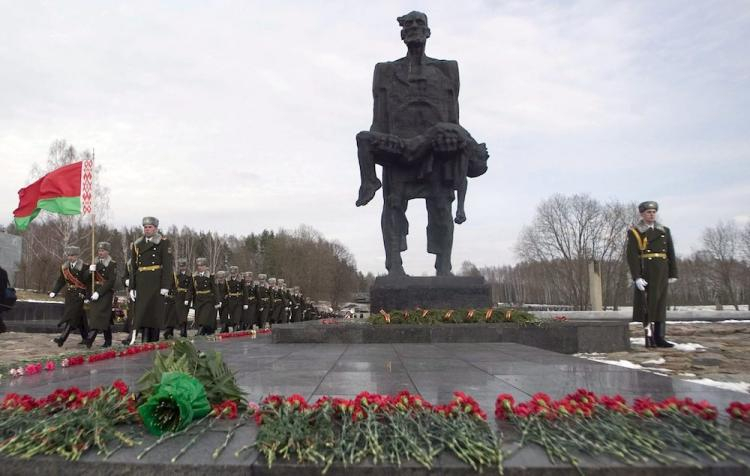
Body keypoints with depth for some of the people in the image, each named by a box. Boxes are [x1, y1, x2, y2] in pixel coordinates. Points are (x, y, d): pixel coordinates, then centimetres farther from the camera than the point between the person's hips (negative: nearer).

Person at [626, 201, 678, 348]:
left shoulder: (664, 231, 12)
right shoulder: (634, 232, -2)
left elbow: (671, 253, 12)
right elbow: (631, 256, -8)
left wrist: (673, 274, 6)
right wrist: (636, 277, -16)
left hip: (662, 272, 4)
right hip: (644, 271, -4)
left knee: (660, 304, 5)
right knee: (646, 304, -4)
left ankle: (659, 338, 7)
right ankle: (649, 337, 1)